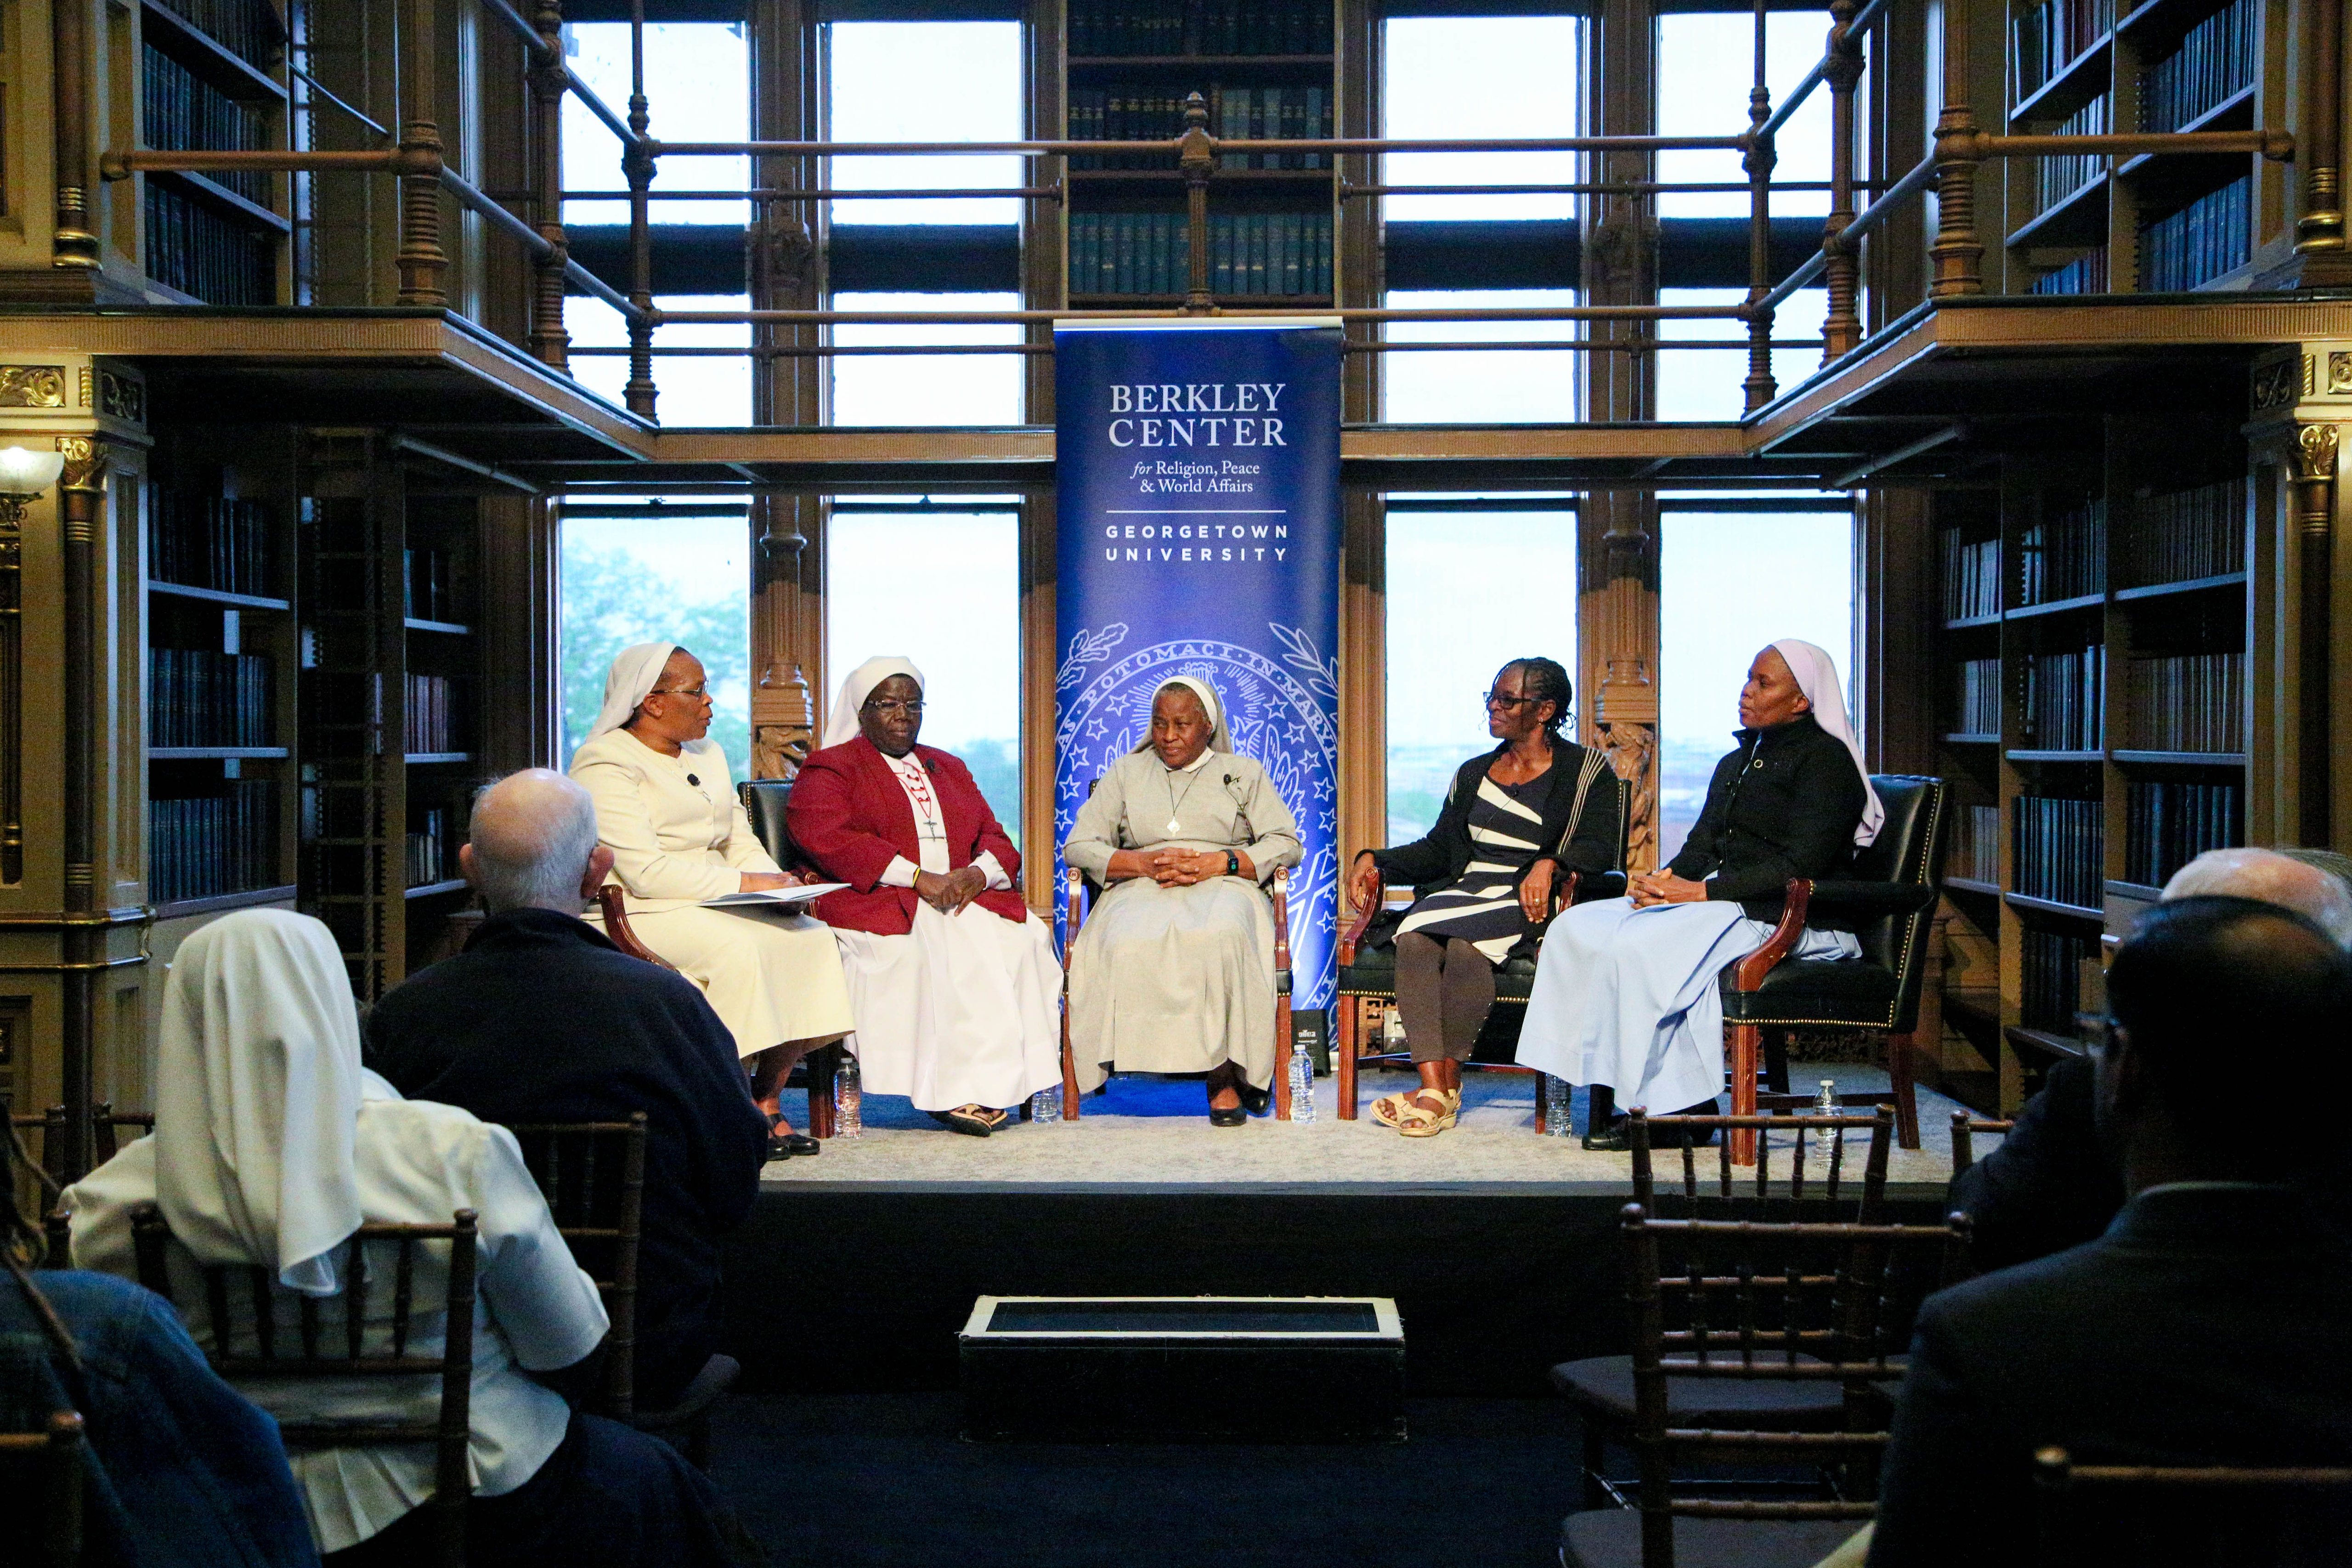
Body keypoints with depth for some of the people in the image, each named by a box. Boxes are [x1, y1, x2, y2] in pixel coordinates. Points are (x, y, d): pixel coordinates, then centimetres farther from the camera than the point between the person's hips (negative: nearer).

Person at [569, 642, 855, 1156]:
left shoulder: (708, 757, 21)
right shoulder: (606, 765, -7)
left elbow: (740, 841, 19)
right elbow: (645, 872, -17)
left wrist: (776, 884, -4)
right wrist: (743, 882, -18)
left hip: (715, 903, 8)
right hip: (638, 916, -8)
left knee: (810, 936, -17)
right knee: (737, 947, -34)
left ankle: (767, 1098, -11)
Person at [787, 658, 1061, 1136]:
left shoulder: (949, 768, 28)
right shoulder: (829, 769, 9)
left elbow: (994, 837, 20)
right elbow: (827, 838, -10)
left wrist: (979, 872, -7)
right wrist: (918, 877, -19)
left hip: (963, 894, 5)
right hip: (877, 901, -5)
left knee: (1022, 938, -25)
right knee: (925, 948, -37)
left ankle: (999, 1081, -29)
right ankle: (955, 1090, -35)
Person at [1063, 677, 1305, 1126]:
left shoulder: (1244, 773, 22)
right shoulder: (1127, 773, 24)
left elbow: (1286, 844, 10)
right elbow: (1078, 846, 14)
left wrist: (1220, 863, -7)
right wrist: (1144, 863, -4)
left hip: (1222, 888, -1)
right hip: (1142, 890, 1)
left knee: (1221, 937, -40)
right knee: (1129, 944, -38)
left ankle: (1225, 1075, -34)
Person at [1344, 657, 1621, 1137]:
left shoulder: (1585, 771, 9)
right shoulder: (1473, 774, 25)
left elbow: (1600, 846, -5)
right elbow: (1438, 849, 22)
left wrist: (1549, 864, -23)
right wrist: (1376, 861, 7)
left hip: (1529, 903, -5)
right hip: (1464, 893, 5)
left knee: (1465, 948, -36)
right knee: (1414, 942, -30)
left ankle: (1446, 1086, -25)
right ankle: (1434, 1088, -36)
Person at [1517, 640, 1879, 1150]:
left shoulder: (1824, 759, -5)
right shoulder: (1736, 763, 23)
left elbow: (1801, 867, -16)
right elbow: (1701, 848, 19)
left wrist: (1701, 891, -18)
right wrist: (1666, 881, -5)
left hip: (1786, 918, -9)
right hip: (1719, 904, 9)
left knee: (1637, 946, -30)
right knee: (1577, 927, -10)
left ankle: (1685, 1105, -20)